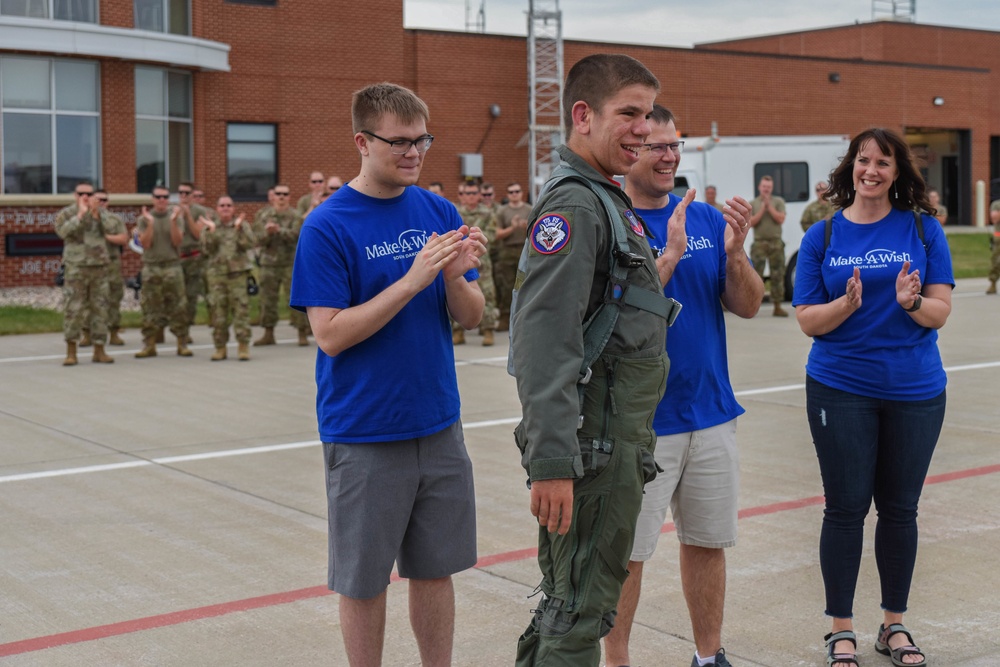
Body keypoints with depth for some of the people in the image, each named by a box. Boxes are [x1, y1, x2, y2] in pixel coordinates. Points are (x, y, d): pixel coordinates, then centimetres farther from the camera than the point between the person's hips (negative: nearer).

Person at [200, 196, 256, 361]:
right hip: (216, 273, 1)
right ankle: (220, 348, 7)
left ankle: (243, 346, -5)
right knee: (218, 311, 0)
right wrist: (210, 231, -12)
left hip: (238, 272, -1)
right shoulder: (210, 228, 14)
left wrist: (239, 228, -16)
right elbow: (207, 249, -1)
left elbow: (250, 244, -6)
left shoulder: (242, 225, 11)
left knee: (241, 309, -8)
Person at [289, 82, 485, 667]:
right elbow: (331, 333, -16)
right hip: (364, 435, -4)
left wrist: (456, 277, -16)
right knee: (364, 581, 8)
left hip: (439, 426, 4)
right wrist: (412, 280, -23)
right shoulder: (328, 227, -10)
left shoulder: (441, 213, 4)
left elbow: (472, 317, 5)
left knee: (435, 570, 14)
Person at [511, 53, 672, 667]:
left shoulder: (612, 203, 15)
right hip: (593, 448, -10)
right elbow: (544, 344, -26)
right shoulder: (572, 207, -17)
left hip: (622, 440, 10)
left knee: (569, 598, 19)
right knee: (581, 610, -1)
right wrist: (552, 464, -29)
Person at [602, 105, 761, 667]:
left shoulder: (707, 219, 6)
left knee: (708, 541, 15)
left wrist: (735, 251, -15)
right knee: (627, 551, 4)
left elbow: (748, 305, 2)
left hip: (712, 411, 5)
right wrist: (671, 254, -24)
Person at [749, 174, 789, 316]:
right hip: (759, 243, -1)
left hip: (776, 242, 1)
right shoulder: (752, 204, 9)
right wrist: (762, 209, -9)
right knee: (756, 275, -5)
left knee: (777, 275, 2)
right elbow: (751, 222, -3)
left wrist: (769, 206, -8)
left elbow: (781, 219, -4)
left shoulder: (778, 201, 8)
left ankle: (777, 307, 7)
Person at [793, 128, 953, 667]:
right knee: (846, 507, 3)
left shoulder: (923, 229, 1)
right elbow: (808, 320, -2)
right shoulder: (823, 236, 1)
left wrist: (911, 302, -23)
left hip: (915, 389, 1)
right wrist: (847, 304, -21)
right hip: (840, 389, -1)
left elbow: (940, 312, -2)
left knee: (899, 507, 10)